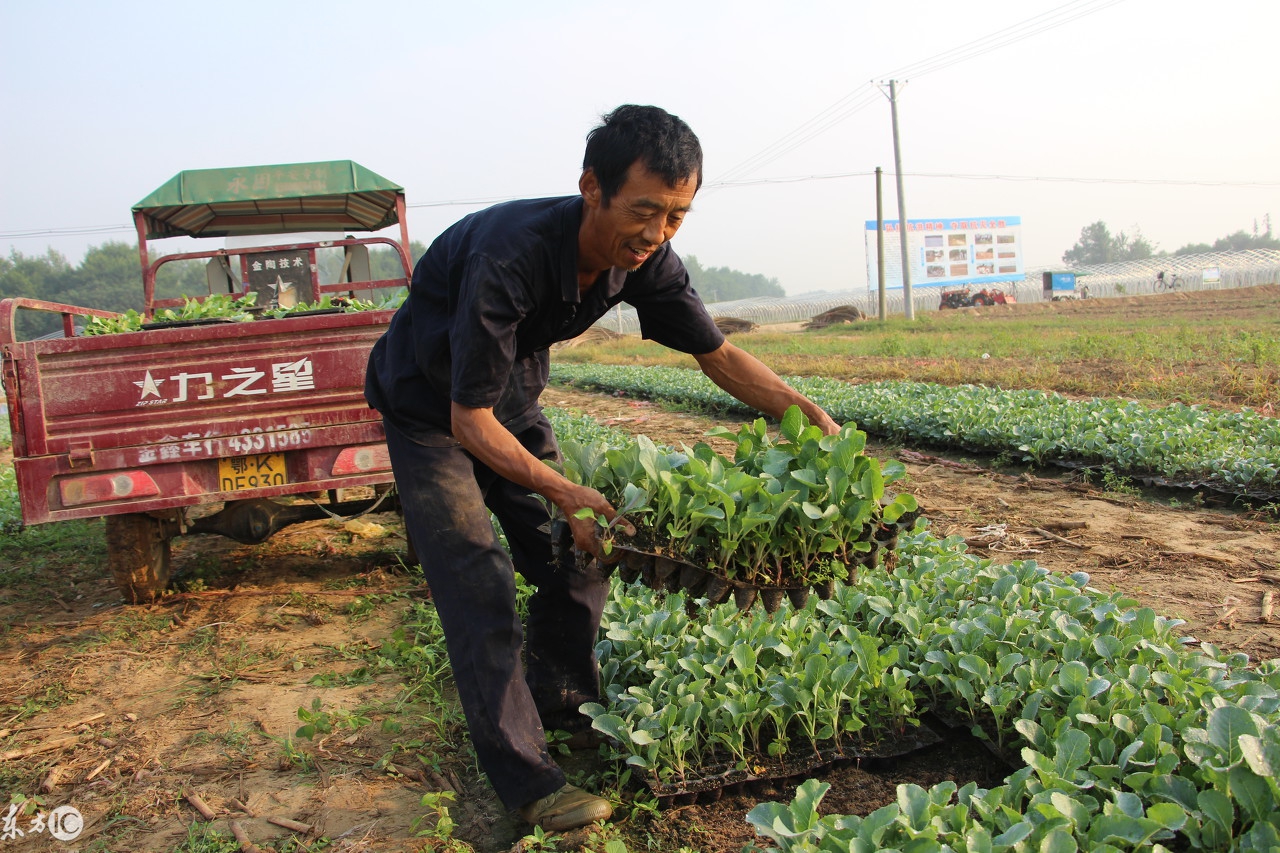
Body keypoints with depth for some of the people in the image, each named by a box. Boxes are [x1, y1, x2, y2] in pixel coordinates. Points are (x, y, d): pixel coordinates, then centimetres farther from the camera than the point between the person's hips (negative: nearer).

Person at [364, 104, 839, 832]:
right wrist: (563, 492, -42)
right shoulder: (508, 258, -39)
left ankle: (563, 706, 27)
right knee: (479, 581, -11)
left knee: (580, 552, 6)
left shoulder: (645, 258, -18)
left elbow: (717, 354, -6)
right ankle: (524, 776, -1)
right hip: (432, 408, -6)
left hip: (513, 397, 7)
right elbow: (469, 420, -33)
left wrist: (807, 413, -18)